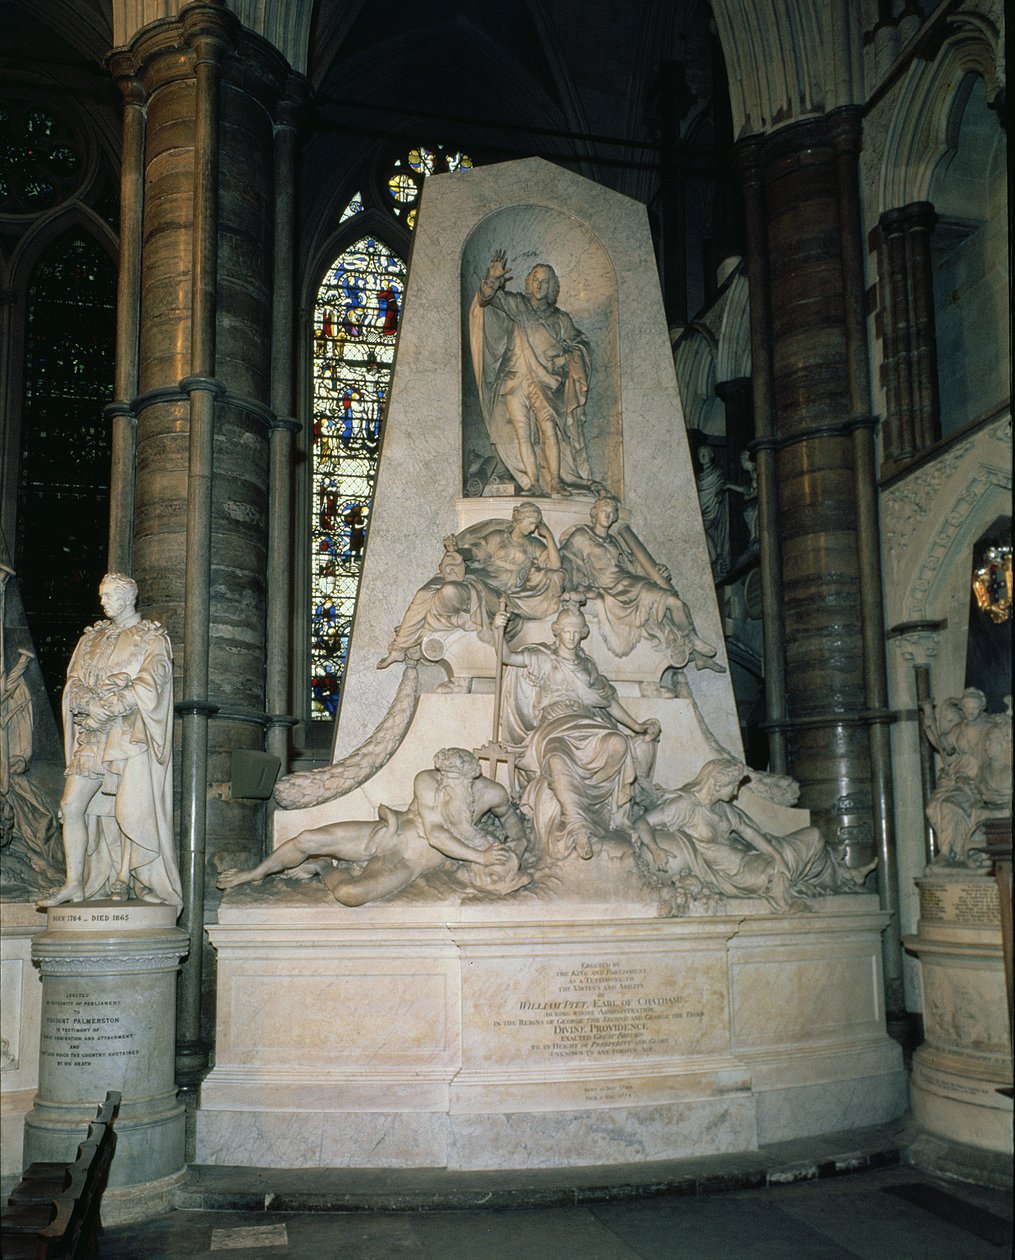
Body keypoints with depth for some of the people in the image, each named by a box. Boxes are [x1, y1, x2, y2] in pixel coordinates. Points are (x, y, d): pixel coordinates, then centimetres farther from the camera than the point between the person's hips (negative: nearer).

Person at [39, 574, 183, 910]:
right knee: (71, 806, -3)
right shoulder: (92, 638, 19)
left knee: (128, 812, -10)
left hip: (131, 735, -5)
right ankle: (74, 884, 3)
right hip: (93, 739, 5)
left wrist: (102, 712, -16)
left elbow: (147, 688, -10)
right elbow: (74, 683, 11)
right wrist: (93, 700, -11)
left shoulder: (153, 639, 2)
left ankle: (122, 882, 2)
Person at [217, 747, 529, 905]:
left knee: (349, 894, -30)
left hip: (409, 865, -1)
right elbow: (435, 833, -24)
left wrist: (517, 845, -4)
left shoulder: (491, 793, -17)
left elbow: (509, 815, 8)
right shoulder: (426, 781, -19)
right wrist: (480, 857, -27)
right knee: (307, 840, -8)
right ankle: (254, 875, 24)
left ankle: (326, 871, 10)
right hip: (385, 836, 2)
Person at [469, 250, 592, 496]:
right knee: (522, 431, -10)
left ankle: (555, 481, -20)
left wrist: (571, 355, -1)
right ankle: (533, 484, -13)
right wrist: (492, 279, -24)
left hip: (544, 382, 0)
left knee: (549, 427, -18)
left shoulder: (560, 318, 18)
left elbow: (578, 344, 22)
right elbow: (488, 297, -2)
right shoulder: (515, 305, 13)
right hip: (514, 380, 0)